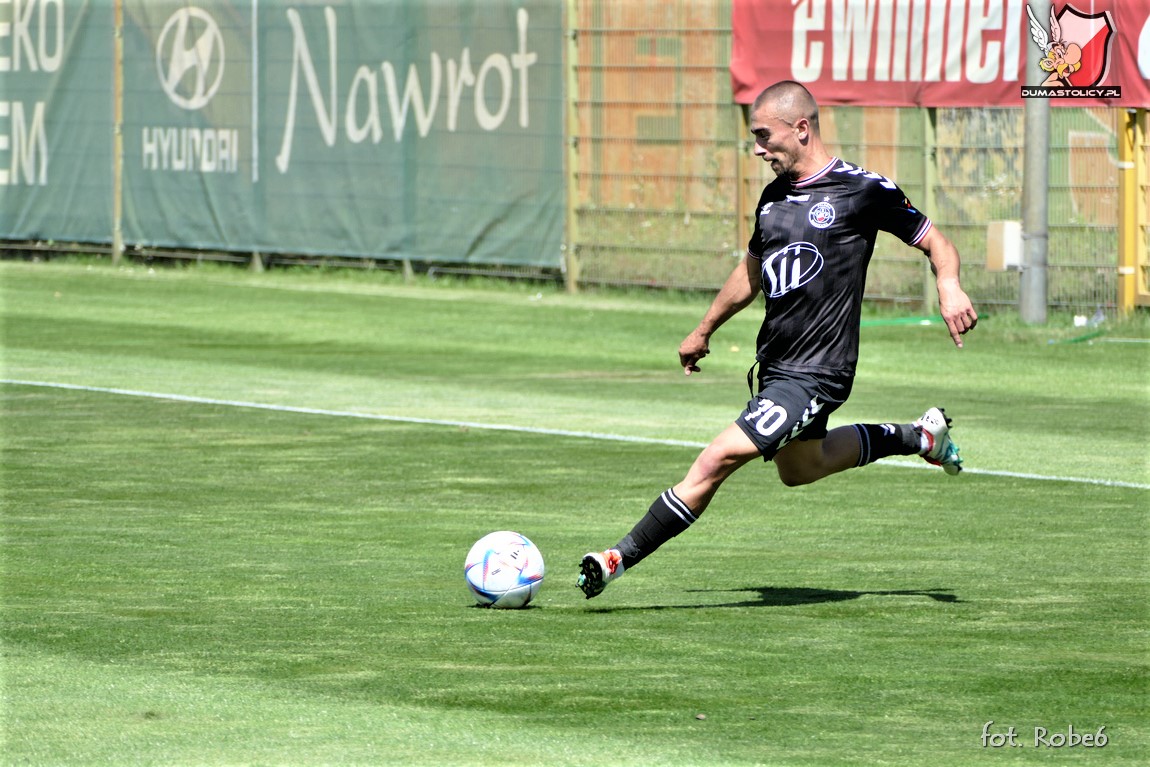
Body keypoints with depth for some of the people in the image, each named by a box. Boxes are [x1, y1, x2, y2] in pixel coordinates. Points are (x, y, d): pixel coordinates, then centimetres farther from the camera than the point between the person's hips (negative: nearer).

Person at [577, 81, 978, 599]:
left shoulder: (862, 190, -11)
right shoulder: (774, 196, 9)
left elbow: (934, 243, -3)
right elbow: (752, 272, 25)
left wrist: (949, 287, -24)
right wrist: (704, 331, 33)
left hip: (815, 375, -9)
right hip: (775, 366, 9)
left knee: (716, 461, -18)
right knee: (799, 469, 28)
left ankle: (621, 559, -13)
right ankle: (920, 436, 43)